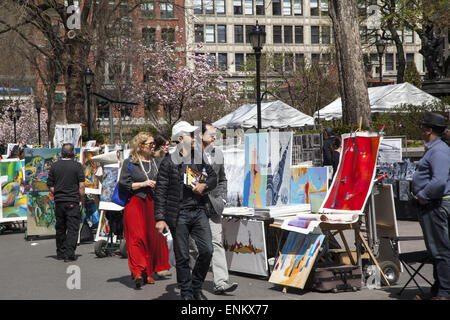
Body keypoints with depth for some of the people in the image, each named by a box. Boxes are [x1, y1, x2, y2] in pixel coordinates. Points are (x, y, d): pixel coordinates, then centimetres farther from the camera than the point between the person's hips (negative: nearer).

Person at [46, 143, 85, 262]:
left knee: (60, 229, 13)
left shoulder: (54, 166, 4)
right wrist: (81, 200, 0)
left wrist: (57, 194, 14)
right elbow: (81, 186, -9)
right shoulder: (77, 166, -6)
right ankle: (69, 254, -7)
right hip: (73, 202, -4)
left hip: (59, 202, 4)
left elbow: (50, 185, 4)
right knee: (72, 228, -1)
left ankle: (60, 253, 20)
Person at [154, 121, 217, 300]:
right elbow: (160, 192, -5)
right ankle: (186, 294, 16)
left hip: (198, 212, 4)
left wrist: (205, 185, -4)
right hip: (178, 215, -4)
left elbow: (213, 177, 20)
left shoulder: (200, 157, 11)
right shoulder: (169, 162, -4)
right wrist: (160, 218, -10)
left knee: (207, 250, -3)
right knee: (182, 257, 2)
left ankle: (196, 287, 18)